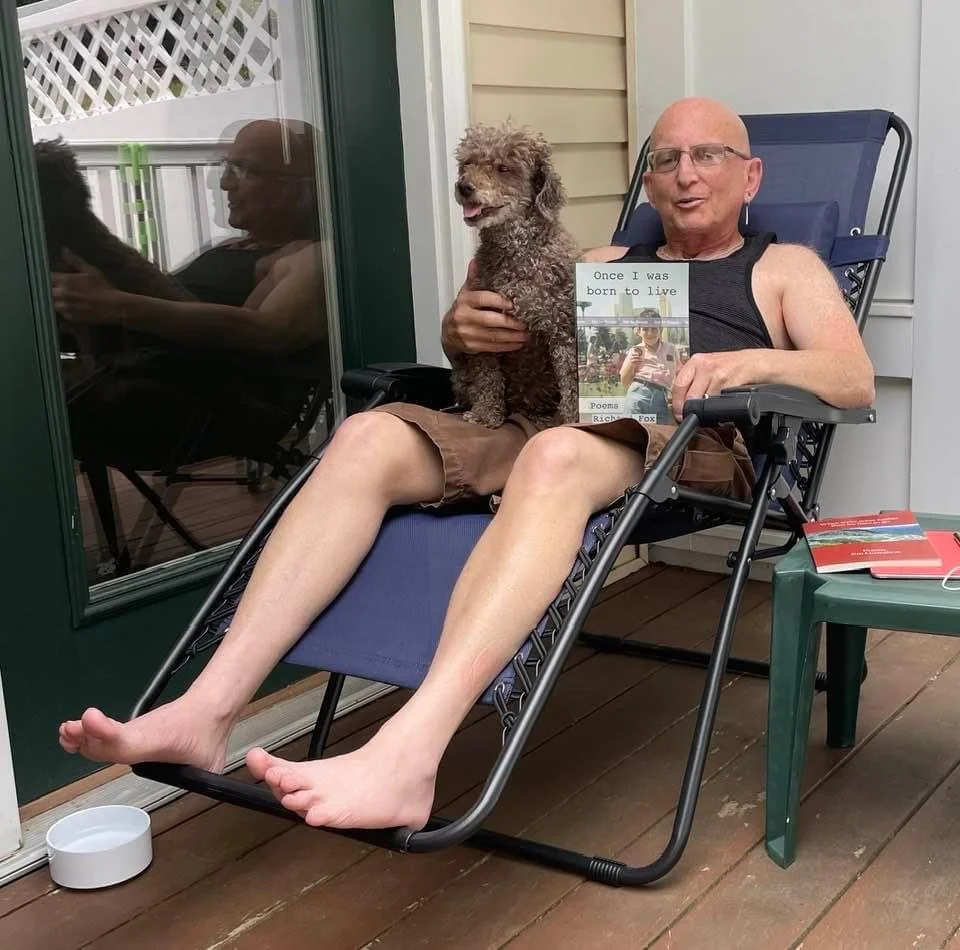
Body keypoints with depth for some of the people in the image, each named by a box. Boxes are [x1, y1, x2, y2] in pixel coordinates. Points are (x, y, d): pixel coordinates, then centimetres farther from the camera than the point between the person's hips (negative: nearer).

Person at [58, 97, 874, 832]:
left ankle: (407, 753, -54)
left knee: (556, 455, -40)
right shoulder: (603, 263, 33)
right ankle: (207, 710, -32)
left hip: (687, 442, -4)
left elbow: (855, 380, 5)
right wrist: (463, 328, 4)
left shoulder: (783, 268, 22)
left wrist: (750, 360, -16)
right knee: (370, 437, -23)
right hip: (536, 425, 5)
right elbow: (468, 338, 29)